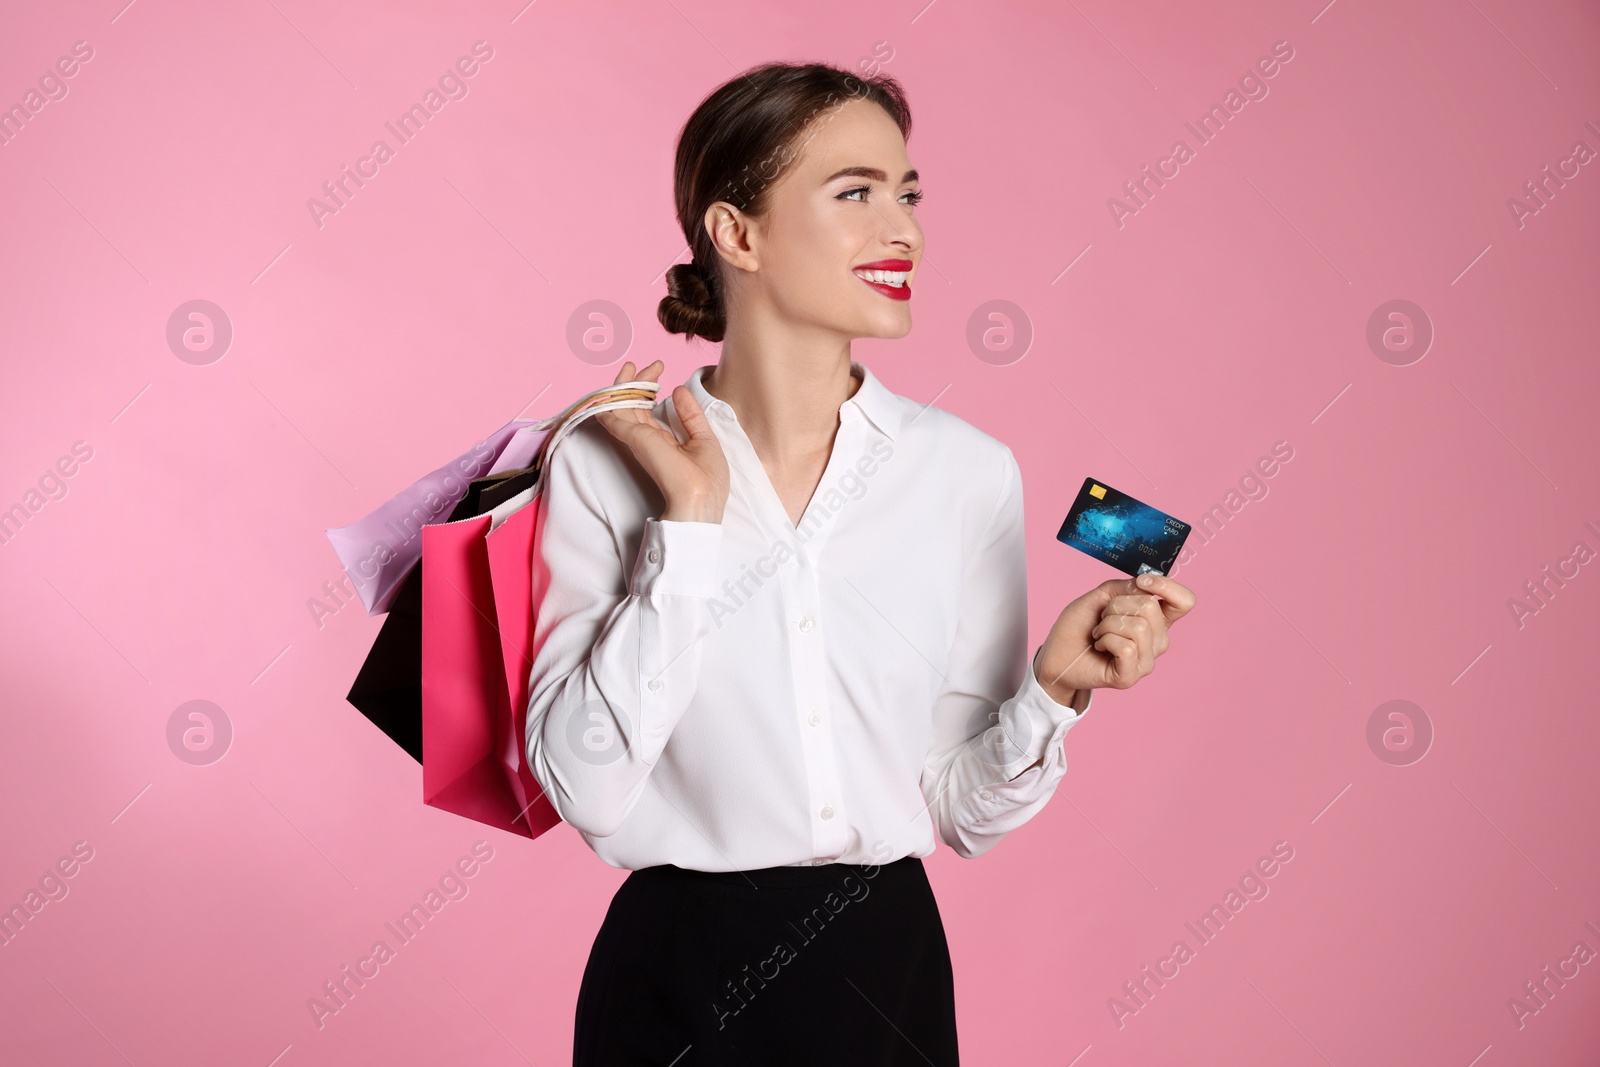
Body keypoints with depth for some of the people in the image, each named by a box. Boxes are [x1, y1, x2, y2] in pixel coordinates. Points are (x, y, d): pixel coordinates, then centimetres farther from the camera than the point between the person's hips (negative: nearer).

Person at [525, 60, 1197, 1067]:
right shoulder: (605, 463, -10)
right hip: (681, 977, -2)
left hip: (887, 967, 2)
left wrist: (1055, 688, -18)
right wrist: (689, 524, -18)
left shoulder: (969, 470, -5)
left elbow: (964, 810, -1)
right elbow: (587, 790, -16)